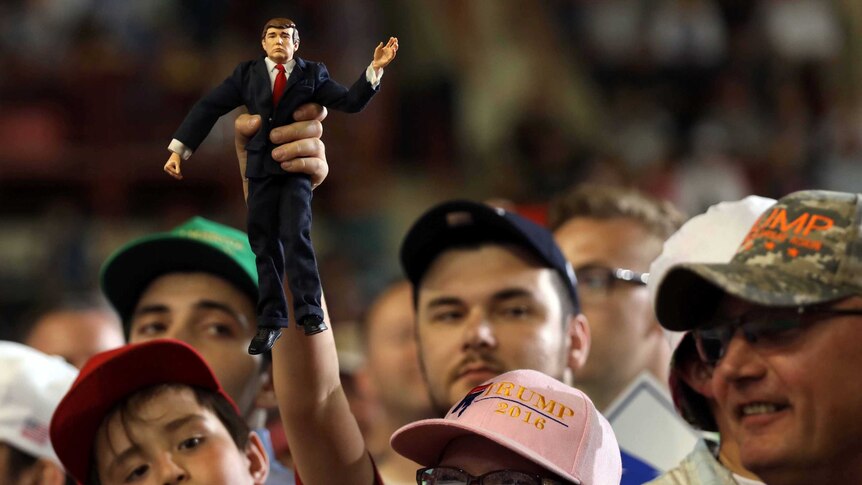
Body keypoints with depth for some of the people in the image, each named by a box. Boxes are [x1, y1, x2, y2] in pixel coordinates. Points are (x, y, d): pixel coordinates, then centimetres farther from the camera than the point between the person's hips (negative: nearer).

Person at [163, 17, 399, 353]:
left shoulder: (312, 74, 7)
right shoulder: (247, 73, 9)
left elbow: (351, 102, 0)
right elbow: (209, 108, 6)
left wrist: (375, 69, -13)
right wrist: (178, 149, 0)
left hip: (296, 169, -2)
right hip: (260, 170, 2)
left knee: (296, 238, -15)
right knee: (265, 246, 4)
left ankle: (310, 315, -13)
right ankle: (270, 321, 9)